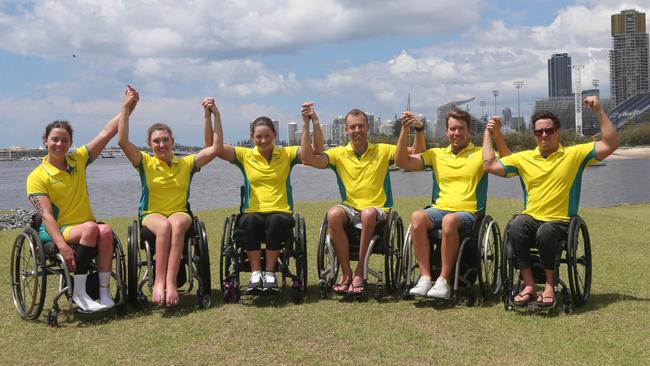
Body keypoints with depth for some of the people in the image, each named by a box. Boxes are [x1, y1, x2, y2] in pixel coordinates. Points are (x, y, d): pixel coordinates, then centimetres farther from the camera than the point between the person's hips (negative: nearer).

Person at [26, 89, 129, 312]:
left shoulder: (78, 160, 7)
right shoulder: (37, 177, -5)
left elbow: (107, 133, 5)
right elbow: (46, 216, -14)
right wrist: (62, 246, -27)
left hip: (87, 229, 4)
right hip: (55, 232, -4)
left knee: (105, 231, -31)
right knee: (91, 228, -34)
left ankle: (104, 291, -28)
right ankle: (78, 293, -28)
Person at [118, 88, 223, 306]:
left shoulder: (186, 163, 8)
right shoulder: (145, 163, 5)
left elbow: (216, 148, -1)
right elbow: (122, 141, -9)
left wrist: (215, 115, -4)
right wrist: (126, 109, -11)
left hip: (180, 213, 1)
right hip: (151, 214, -1)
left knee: (177, 225, -37)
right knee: (164, 226, -37)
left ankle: (170, 282, -43)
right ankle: (159, 282, -40)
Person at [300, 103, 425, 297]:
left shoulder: (383, 151, 7)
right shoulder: (339, 154, 7)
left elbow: (417, 153, 4)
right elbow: (307, 158, -7)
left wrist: (419, 129, -12)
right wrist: (306, 125, -10)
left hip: (376, 210, -1)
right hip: (350, 208, 1)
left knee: (368, 214, -37)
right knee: (333, 214, -33)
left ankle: (359, 272, -23)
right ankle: (346, 273, -23)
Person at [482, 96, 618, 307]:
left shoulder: (575, 154, 5)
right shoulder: (524, 158, 11)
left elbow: (610, 145, -3)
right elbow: (490, 165, 7)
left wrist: (599, 111, -9)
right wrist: (488, 134, 11)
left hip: (560, 221, -2)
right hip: (531, 218, 2)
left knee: (546, 232, -37)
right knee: (515, 228, -32)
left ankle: (550, 285, -15)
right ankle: (529, 286, -24)